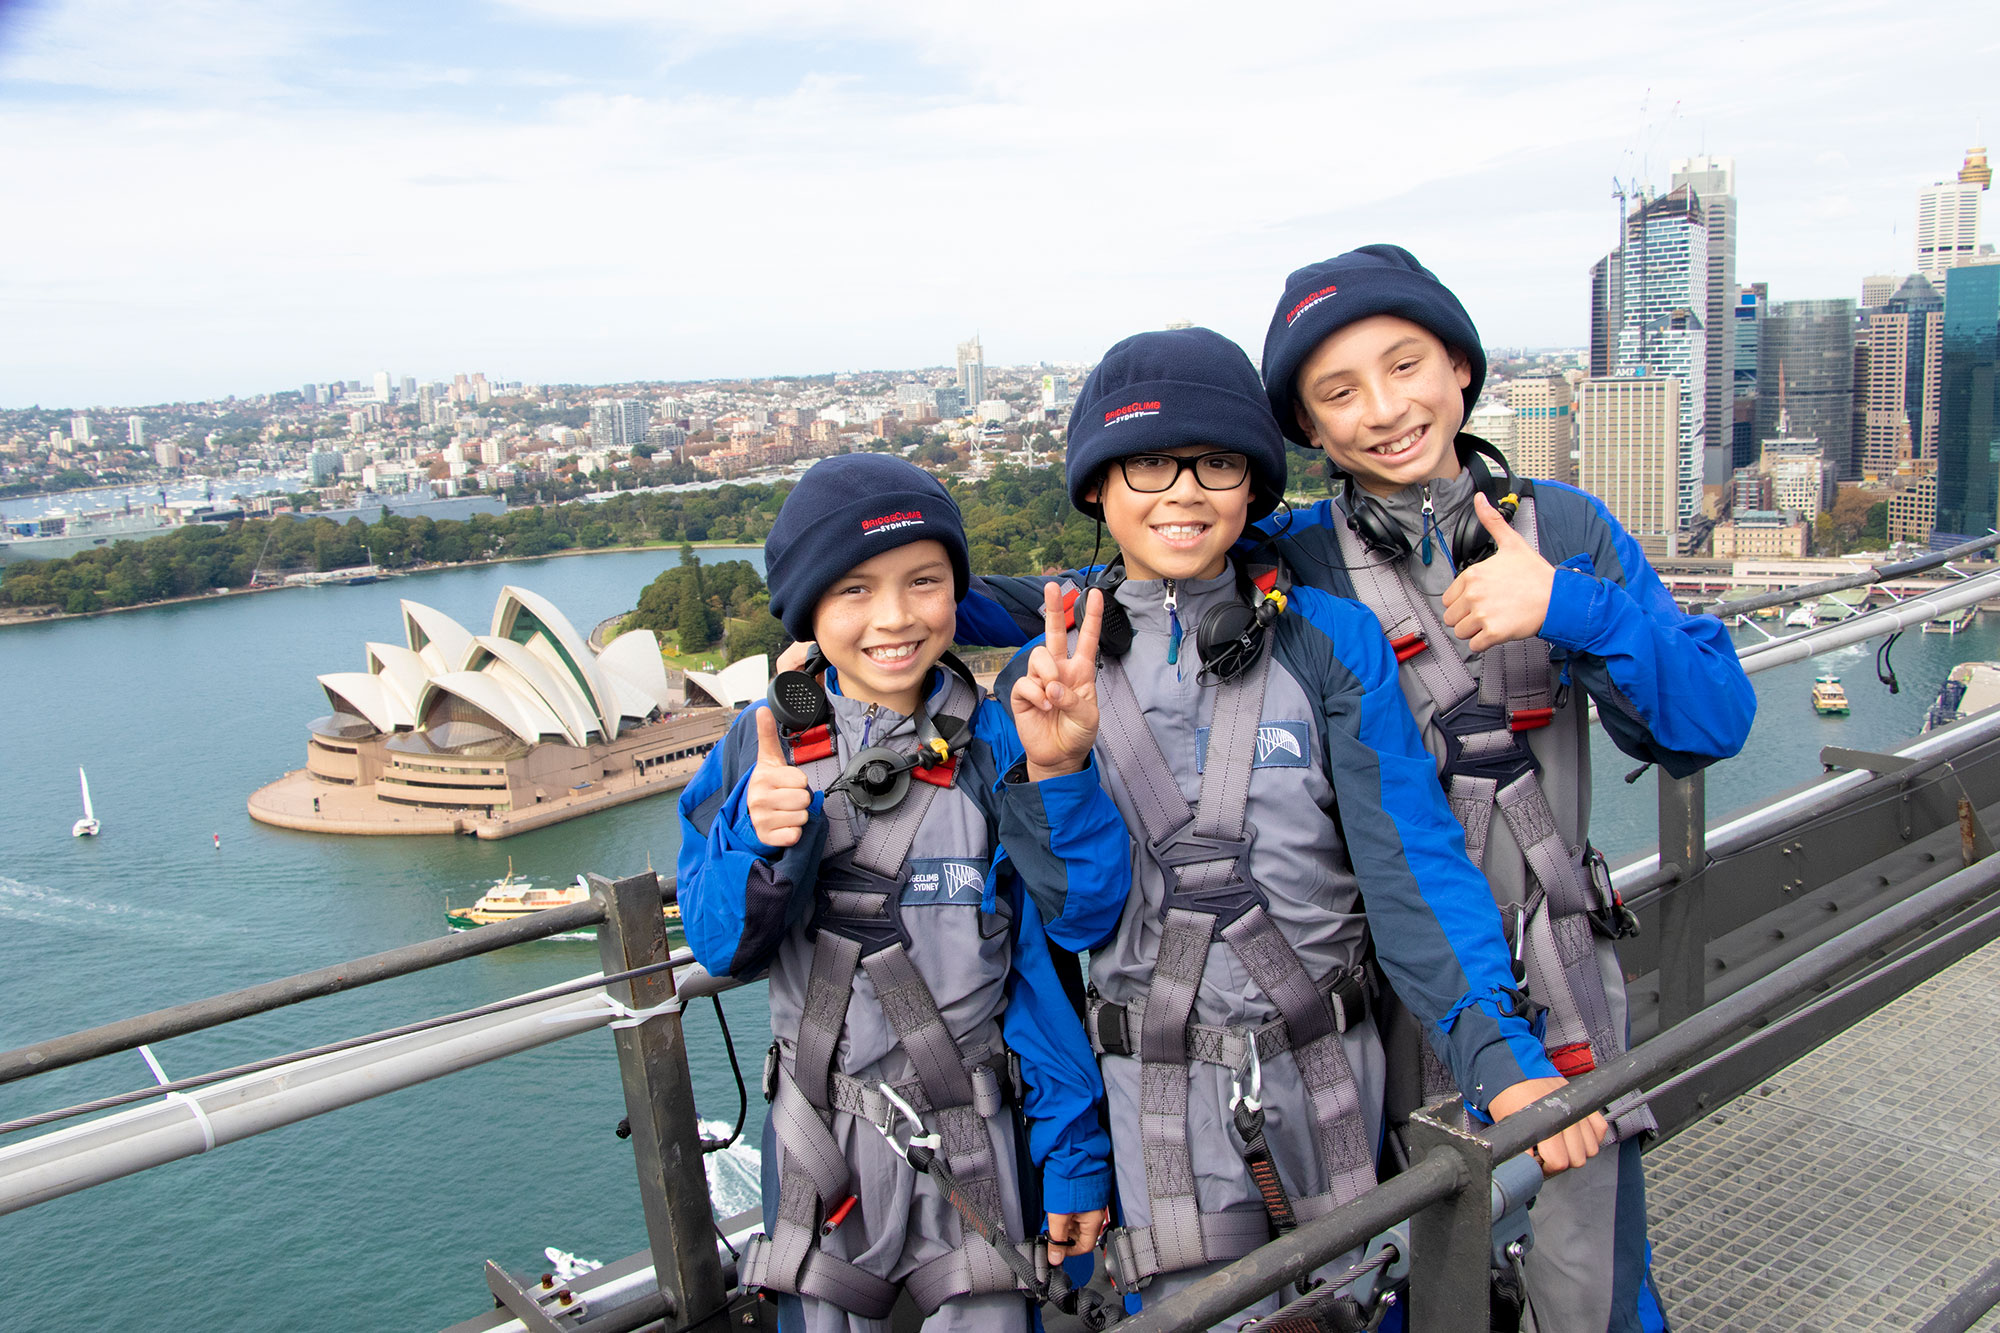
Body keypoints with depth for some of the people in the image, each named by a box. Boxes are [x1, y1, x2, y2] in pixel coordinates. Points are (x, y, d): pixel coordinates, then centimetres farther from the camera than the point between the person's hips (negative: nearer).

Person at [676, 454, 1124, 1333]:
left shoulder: (999, 744, -12)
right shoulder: (764, 745, -5)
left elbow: (1047, 963, -10)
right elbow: (720, 949, -6)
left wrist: (1075, 1154, -11)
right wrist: (756, 846, -24)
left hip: (972, 1129, -1)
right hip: (818, 1130, 2)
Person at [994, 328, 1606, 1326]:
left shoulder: (1331, 641, -6)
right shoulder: (1050, 678, -2)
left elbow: (1412, 866, -10)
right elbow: (1077, 918, -6)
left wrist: (1499, 1054, -20)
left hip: (1330, 1072, 1)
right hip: (1162, 1092, 0)